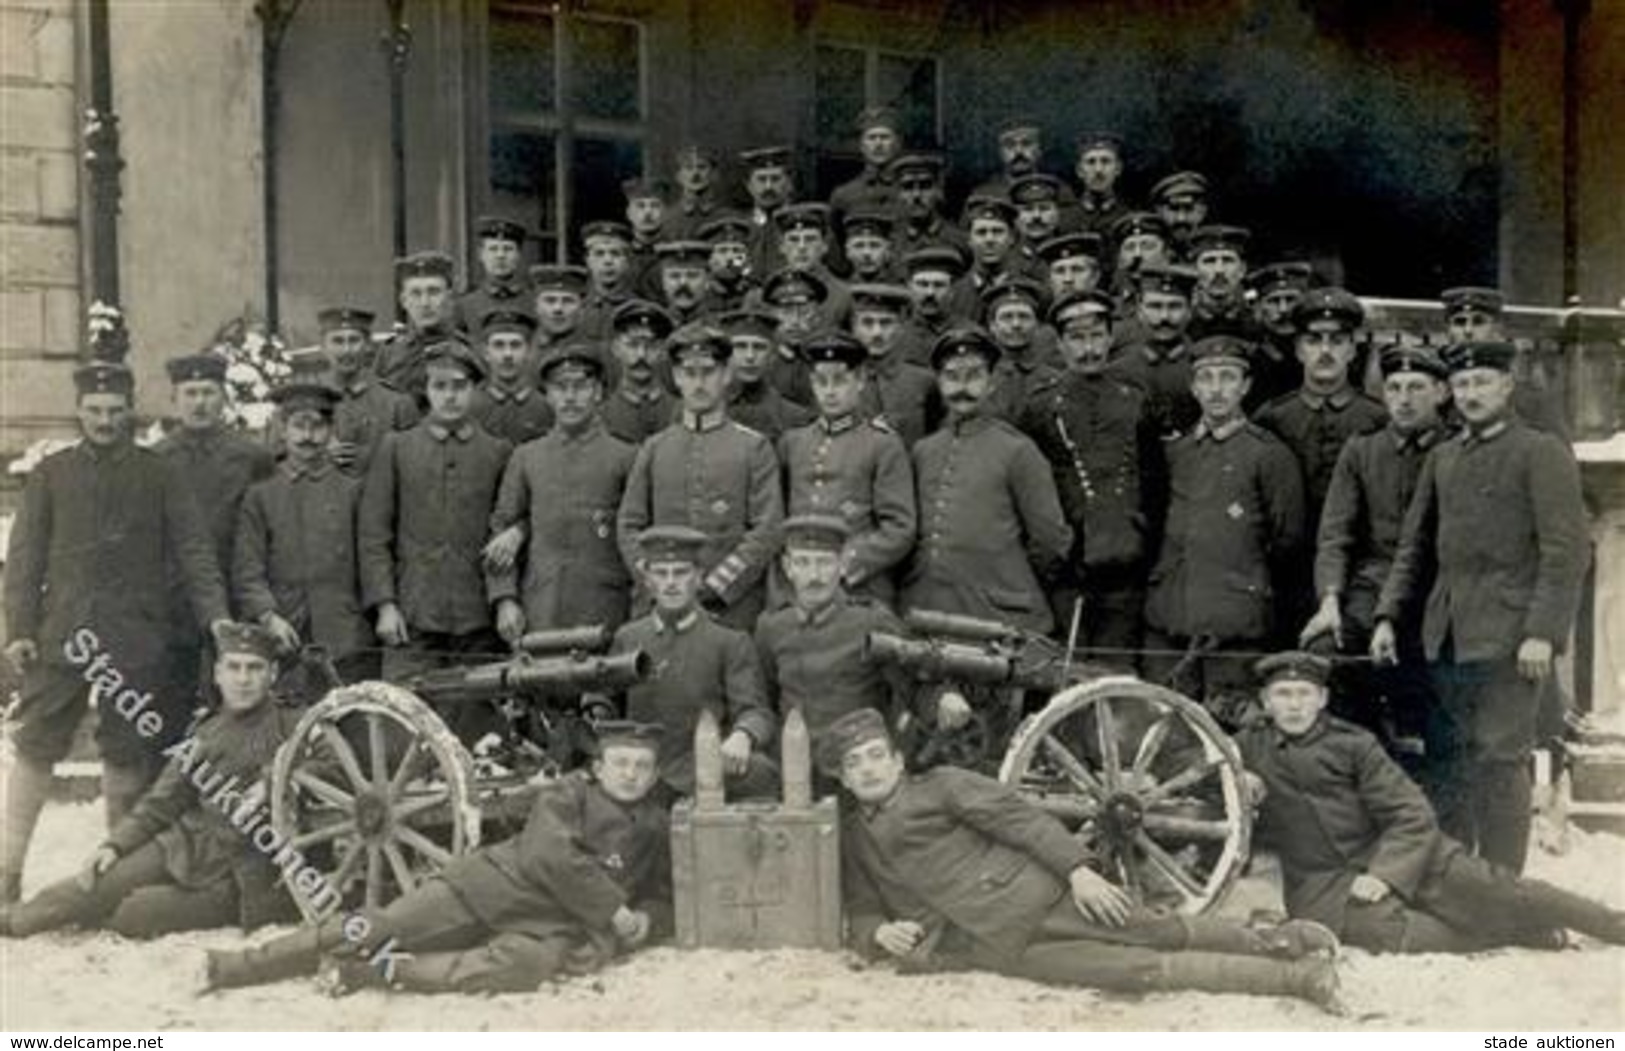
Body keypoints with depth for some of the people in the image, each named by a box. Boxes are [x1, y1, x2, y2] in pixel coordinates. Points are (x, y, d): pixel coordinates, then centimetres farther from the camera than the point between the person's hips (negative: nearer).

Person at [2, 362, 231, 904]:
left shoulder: (160, 474, 6)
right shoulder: (51, 473, 9)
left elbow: (193, 549, 3)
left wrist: (216, 615, -8)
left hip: (138, 638, -1)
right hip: (63, 635, 1)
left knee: (127, 754, 5)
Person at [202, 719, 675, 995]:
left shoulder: (659, 826, 12)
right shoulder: (568, 793, 2)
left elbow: (666, 898, 17)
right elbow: (552, 858, -14)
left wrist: (644, 923, -7)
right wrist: (614, 911, -16)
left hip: (558, 925, 1)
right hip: (496, 887, 0)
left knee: (525, 963, -35)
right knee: (384, 927, -13)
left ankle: (377, 972, -28)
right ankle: (240, 966, -3)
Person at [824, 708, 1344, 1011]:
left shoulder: (941, 785, 5)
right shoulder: (852, 838, 16)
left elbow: (1020, 817, -3)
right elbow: (861, 916, 16)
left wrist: (1077, 867, -17)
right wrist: (880, 933, -9)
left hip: (1036, 895, -1)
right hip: (1001, 949, 1)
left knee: (1158, 932, -14)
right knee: (1135, 969, -12)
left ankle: (1271, 940, 4)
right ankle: (1295, 976, -10)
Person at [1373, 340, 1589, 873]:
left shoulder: (1542, 453, -2)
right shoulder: (1441, 458, 16)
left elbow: (1566, 552, -9)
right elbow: (1415, 546, 19)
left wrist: (1542, 633, -16)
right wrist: (1388, 616, 10)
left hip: (1508, 639, -6)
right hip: (1447, 638, 6)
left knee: (1501, 759, -3)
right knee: (1449, 759, 9)